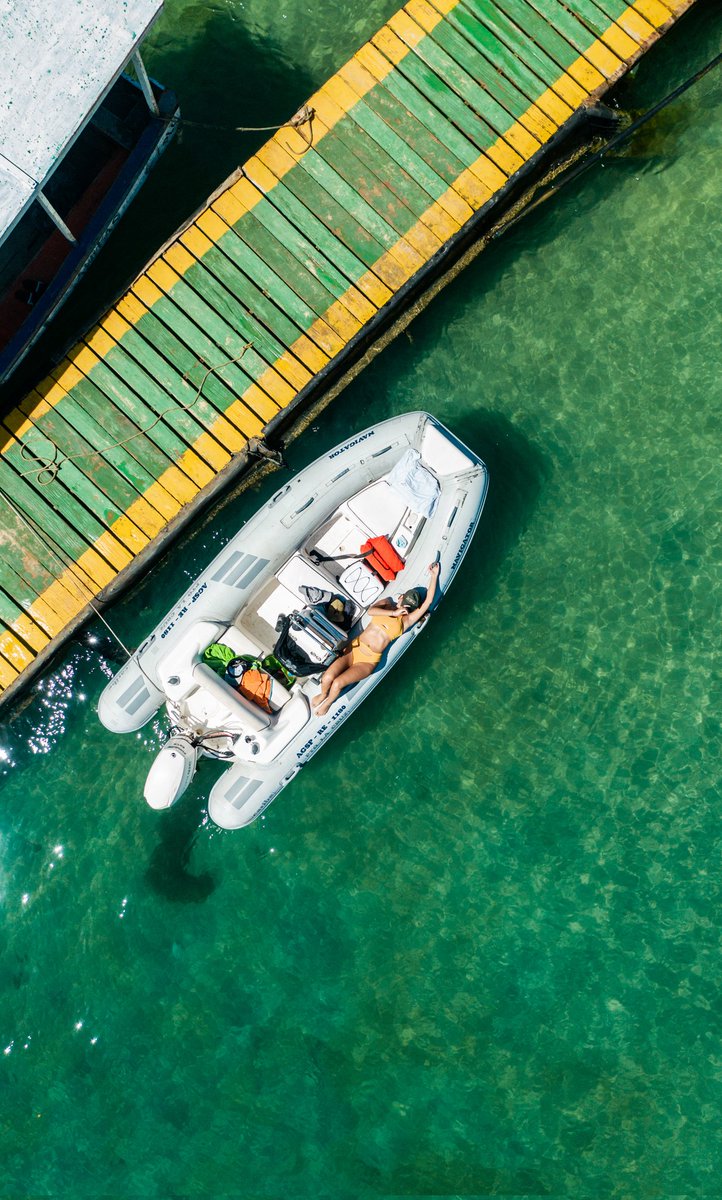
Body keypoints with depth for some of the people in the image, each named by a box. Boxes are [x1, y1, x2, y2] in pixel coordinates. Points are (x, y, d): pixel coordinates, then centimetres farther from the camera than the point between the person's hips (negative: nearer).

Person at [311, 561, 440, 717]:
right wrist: (393, 613, -10)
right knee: (327, 678, -18)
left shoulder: (406, 621, 4)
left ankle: (328, 703, 11)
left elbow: (428, 602, -2)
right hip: (354, 648, 2)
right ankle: (323, 695, 17)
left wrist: (434, 576, 2)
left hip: (368, 660, -2)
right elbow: (370, 611, -9)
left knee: (337, 683, -22)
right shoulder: (387, 604, 11)